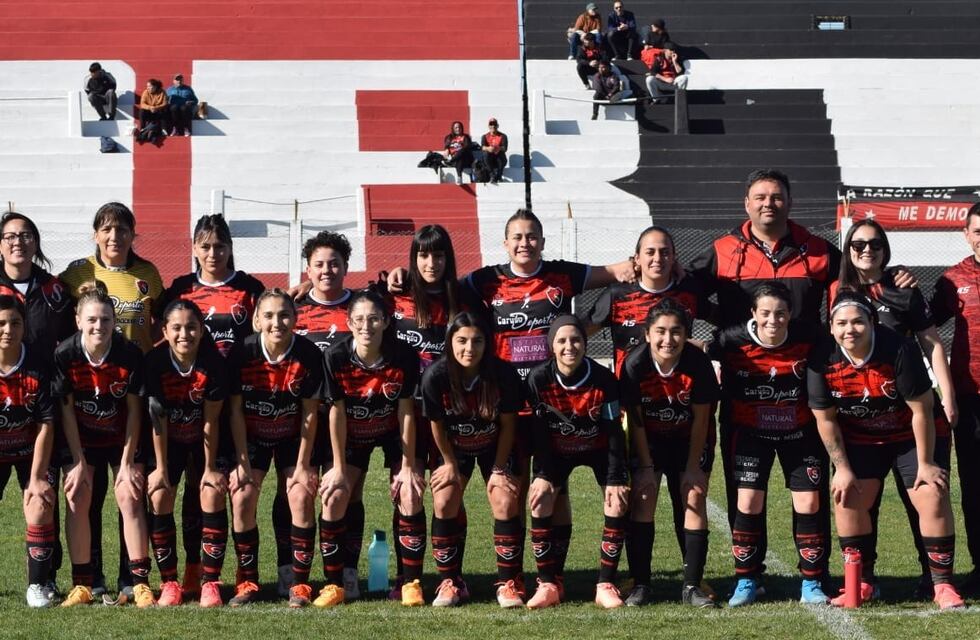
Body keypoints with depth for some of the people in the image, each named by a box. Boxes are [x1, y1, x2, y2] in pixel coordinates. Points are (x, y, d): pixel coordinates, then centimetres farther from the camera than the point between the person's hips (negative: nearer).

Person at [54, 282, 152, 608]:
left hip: (122, 437, -1)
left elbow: (134, 409, -13)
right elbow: (66, 410, -12)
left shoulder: (130, 354, -23)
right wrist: (79, 462, -12)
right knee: (77, 499, -6)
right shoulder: (65, 354, -21)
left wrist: (127, 461, -12)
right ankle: (82, 585, 1)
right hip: (80, 437, 1)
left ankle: (140, 583, -5)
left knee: (130, 497, -10)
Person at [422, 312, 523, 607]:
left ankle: (508, 583, -4)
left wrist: (499, 469, -10)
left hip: (495, 447, -1)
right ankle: (450, 583, 0)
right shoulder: (435, 376, -28)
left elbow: (508, 424, -14)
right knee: (444, 503, -12)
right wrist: (450, 464, -4)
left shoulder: (503, 374, -28)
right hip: (454, 448, 1)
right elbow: (437, 425, -12)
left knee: (506, 503, -14)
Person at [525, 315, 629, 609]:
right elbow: (539, 430, -14)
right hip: (557, 450, 1)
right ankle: (547, 585, -7)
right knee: (539, 503, -15)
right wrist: (543, 474, -17)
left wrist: (616, 479, -19)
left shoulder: (603, 379, -26)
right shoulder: (539, 379, -23)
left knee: (617, 505, -16)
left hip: (598, 449, -1)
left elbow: (614, 431, -19)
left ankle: (606, 585, -7)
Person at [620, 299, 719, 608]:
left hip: (690, 439, 0)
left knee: (694, 497, -11)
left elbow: (700, 419, -16)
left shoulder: (698, 363, -26)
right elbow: (635, 419, -14)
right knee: (643, 497, -11)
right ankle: (640, 584, -5)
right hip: (649, 439, 0)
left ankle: (692, 585, -5)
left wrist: (693, 466, -13)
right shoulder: (635, 364, -25)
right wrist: (646, 466, -12)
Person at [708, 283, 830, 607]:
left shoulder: (807, 338, -17)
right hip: (750, 431, -1)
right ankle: (746, 582, 7)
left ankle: (812, 584, 10)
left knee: (809, 503, -3)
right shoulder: (733, 341, -19)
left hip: (800, 431, 1)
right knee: (749, 503, -7)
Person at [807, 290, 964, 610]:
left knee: (933, 498, -14)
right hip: (860, 438, 3)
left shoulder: (899, 349, -29)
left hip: (914, 434, -3)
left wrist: (924, 463, -16)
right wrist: (842, 468, -6)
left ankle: (943, 584, -4)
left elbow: (921, 409, -21)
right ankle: (861, 583, 8)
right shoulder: (822, 360, -19)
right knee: (847, 499, -6)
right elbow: (825, 418, -6)